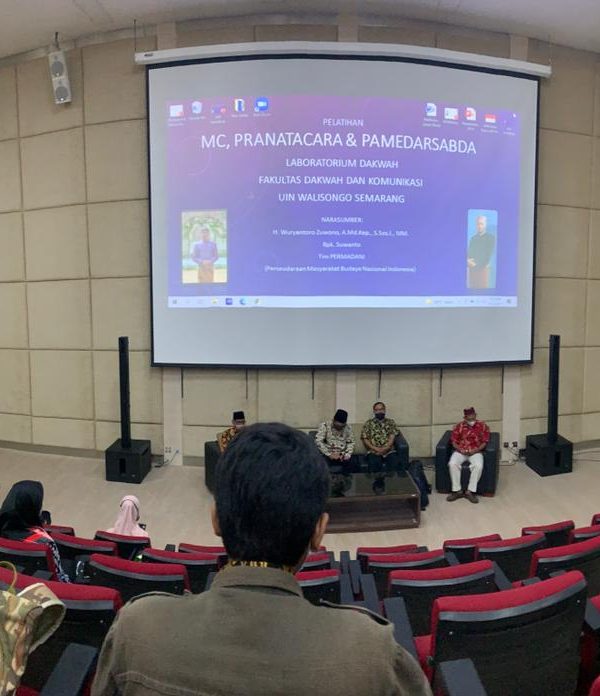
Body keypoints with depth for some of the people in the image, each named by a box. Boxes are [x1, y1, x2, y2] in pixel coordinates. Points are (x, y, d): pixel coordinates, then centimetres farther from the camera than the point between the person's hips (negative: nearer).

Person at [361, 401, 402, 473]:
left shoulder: (390, 422, 18)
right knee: (374, 464, -34)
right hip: (373, 451, -1)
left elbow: (392, 436, 4)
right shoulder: (369, 423, 14)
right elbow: (365, 439, 6)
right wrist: (376, 449, -10)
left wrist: (385, 448, -15)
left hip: (389, 451, 1)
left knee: (395, 463, -31)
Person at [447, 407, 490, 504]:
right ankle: (457, 490, -18)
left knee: (478, 466, -34)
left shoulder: (482, 426, 2)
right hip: (460, 451, 1)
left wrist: (475, 450, -16)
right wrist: (460, 450, -15)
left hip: (475, 452, -1)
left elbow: (484, 442, 0)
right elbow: (454, 442, 4)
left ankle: (471, 491, -22)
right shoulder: (459, 426, 4)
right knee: (452, 464, -29)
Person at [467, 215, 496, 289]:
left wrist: (477, 264, -13)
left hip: (483, 268, -4)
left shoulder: (491, 238, 1)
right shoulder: (473, 238, 17)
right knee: (472, 288, 1)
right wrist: (468, 261, -11)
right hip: (472, 269, 4)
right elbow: (469, 253, 11)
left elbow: (489, 254, -7)